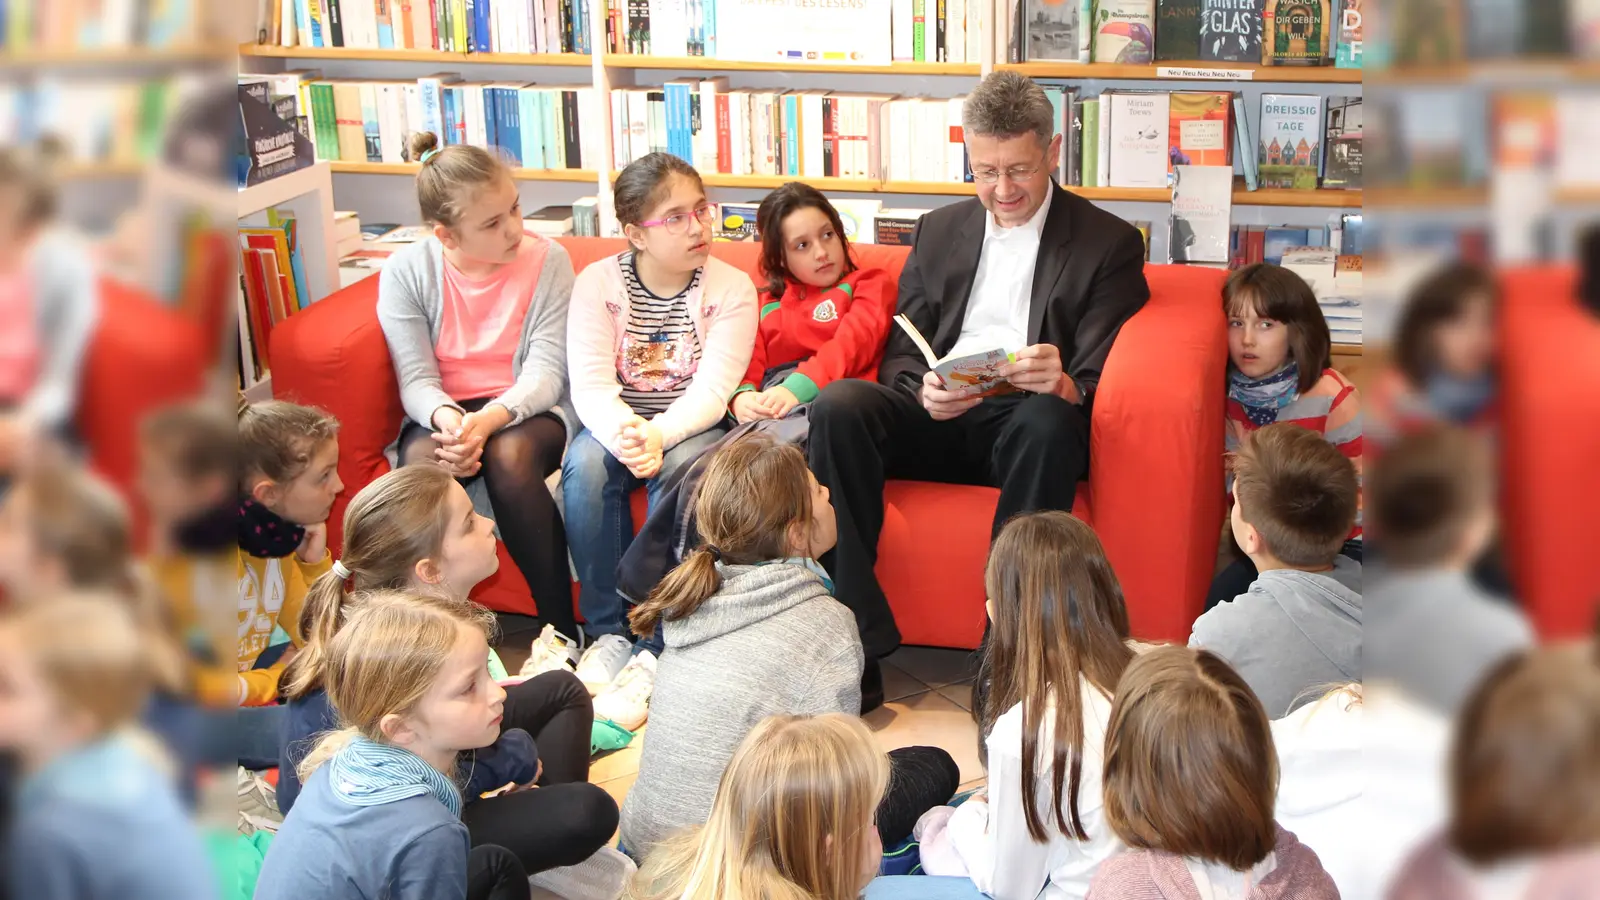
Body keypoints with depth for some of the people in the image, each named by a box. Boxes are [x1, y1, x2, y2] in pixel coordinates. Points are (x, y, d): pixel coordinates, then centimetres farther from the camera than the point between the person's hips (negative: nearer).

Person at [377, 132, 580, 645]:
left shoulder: (547, 261, -6)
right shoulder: (406, 271, -4)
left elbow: (546, 369, -11)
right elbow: (417, 377, -7)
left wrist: (490, 419, -30)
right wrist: (446, 419, -32)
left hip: (529, 409, -1)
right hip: (444, 412, 1)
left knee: (510, 453, -36)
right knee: (422, 462, -35)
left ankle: (561, 627, -25)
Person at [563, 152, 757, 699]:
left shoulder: (731, 287, -7)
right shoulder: (598, 282, -4)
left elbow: (712, 390, -16)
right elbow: (590, 384, -13)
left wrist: (658, 435, -35)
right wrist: (624, 434, -35)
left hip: (693, 428, -1)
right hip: (617, 424, 1)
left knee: (679, 467, -34)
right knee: (586, 463, -30)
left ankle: (658, 644, -27)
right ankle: (607, 631, -19)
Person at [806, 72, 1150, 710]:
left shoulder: (1110, 243, 9)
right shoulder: (938, 232, 20)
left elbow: (1096, 385, 1)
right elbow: (901, 352, 16)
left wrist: (1063, 387, -25)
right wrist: (922, 391, -10)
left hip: (1028, 423, -3)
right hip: (936, 418, 3)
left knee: (1050, 420, -39)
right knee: (839, 405, -28)